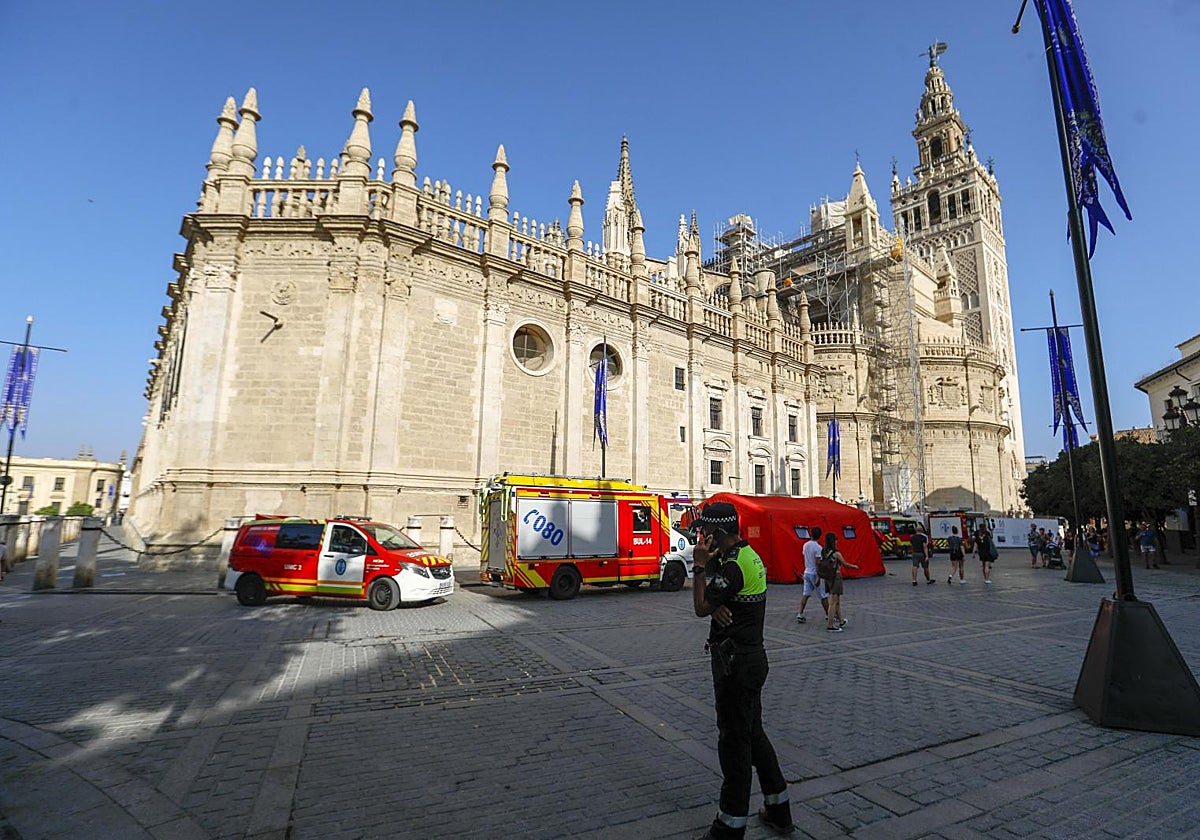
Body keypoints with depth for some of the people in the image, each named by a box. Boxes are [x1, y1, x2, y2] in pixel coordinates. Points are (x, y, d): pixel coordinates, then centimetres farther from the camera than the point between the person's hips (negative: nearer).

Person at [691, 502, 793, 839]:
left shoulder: (733, 565, -23)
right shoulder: (750, 556, 9)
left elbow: (700, 607, -17)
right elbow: (713, 601, 10)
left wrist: (700, 564, -14)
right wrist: (717, 606, -12)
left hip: (736, 663, -10)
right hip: (752, 656, 10)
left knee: (734, 739, 3)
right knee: (753, 733, 21)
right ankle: (778, 811, 33)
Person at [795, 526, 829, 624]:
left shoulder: (805, 545, 4)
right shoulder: (818, 548, -17)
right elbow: (818, 564, -20)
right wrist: (818, 578, -19)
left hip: (807, 572, 6)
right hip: (815, 574, -6)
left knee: (806, 594, 8)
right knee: (824, 596, 7)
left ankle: (800, 615, 2)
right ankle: (829, 616, 18)